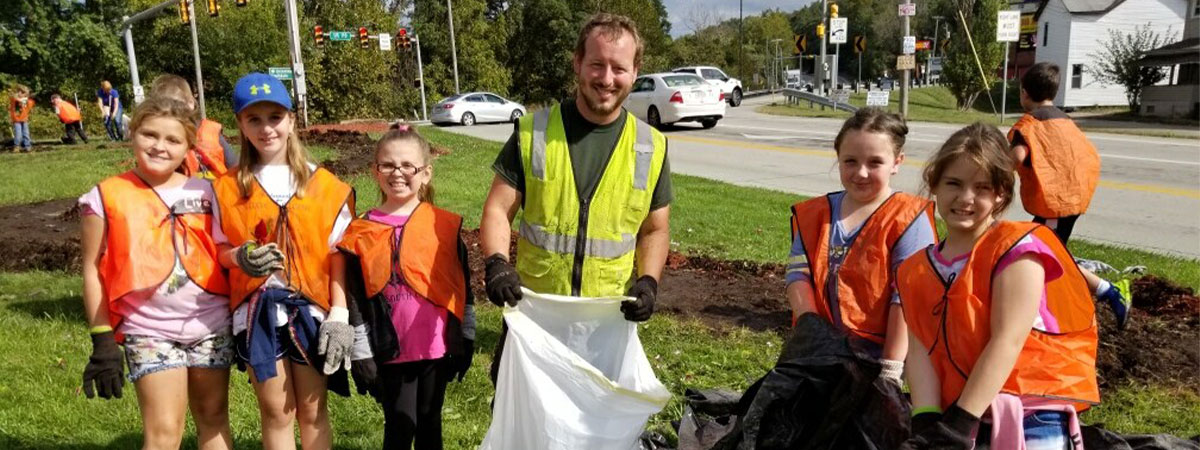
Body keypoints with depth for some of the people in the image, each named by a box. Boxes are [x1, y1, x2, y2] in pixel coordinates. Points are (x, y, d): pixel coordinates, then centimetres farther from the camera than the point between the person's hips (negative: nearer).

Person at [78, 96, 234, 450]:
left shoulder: (203, 191, 3)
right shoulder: (107, 197, -4)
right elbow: (92, 271, -2)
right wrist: (103, 339, -5)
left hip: (212, 324, 3)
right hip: (149, 331, -2)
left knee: (214, 418, 13)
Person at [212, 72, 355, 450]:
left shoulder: (325, 185, 0)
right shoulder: (228, 188, 2)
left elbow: (337, 255, -1)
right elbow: (219, 251, 5)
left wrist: (339, 315, -7)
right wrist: (240, 257, -18)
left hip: (310, 309, 0)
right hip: (258, 312, 1)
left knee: (313, 411, 10)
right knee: (276, 413, 9)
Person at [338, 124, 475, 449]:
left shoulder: (445, 225, -1)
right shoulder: (361, 233, -2)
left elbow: (463, 287, 4)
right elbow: (355, 299, -1)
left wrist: (465, 340, 5)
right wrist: (361, 354, -3)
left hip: (437, 346, 1)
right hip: (390, 350, -1)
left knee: (429, 422, 14)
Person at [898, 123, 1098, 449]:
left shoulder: (1016, 248, -7)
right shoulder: (915, 272, 7)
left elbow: (1007, 340, -14)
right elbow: (920, 351, -2)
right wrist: (926, 422, -16)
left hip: (1029, 420, -4)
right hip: (955, 416, 4)